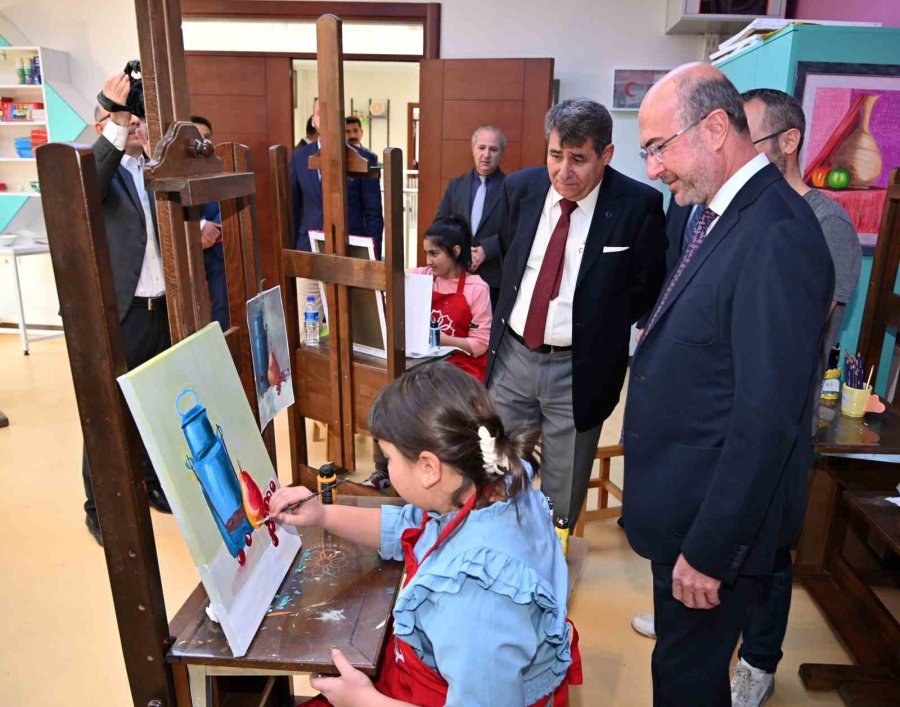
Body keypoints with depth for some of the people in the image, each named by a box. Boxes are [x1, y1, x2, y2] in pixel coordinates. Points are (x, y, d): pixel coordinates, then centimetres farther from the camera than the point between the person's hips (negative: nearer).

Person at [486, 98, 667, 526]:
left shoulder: (638, 206, -13)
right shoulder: (520, 188, -1)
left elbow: (649, 287, -4)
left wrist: (602, 331, -6)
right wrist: (510, 310, 10)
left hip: (578, 369, -3)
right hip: (512, 355, 4)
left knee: (563, 496, 13)